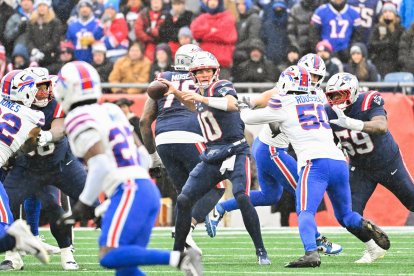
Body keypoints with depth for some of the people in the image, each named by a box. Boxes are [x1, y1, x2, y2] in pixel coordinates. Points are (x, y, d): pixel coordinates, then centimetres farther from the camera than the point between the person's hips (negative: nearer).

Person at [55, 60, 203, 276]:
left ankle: (177, 258, -25)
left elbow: (100, 166, -15)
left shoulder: (79, 119, -4)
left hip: (130, 192, -9)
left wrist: (84, 205, -8)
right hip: (149, 191, 9)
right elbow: (144, 157, 22)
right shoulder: (110, 112, 21)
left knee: (109, 257, -15)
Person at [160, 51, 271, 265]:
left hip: (235, 153, -7)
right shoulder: (199, 93, 13)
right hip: (211, 157, 7)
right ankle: (177, 252, 13)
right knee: (183, 200, 1)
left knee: (241, 198, -25)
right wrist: (177, 93, 25)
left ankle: (261, 251, -17)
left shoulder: (222, 87, -8)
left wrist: (201, 98, -32)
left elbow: (231, 104, -31)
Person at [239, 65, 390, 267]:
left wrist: (242, 108, 40)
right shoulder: (317, 101, 23)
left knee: (305, 212, -14)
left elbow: (249, 118, 21)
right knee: (344, 215, 20)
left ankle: (311, 253, -36)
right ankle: (366, 226, -9)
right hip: (339, 161, 6)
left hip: (315, 162, -6)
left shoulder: (283, 105, 7)